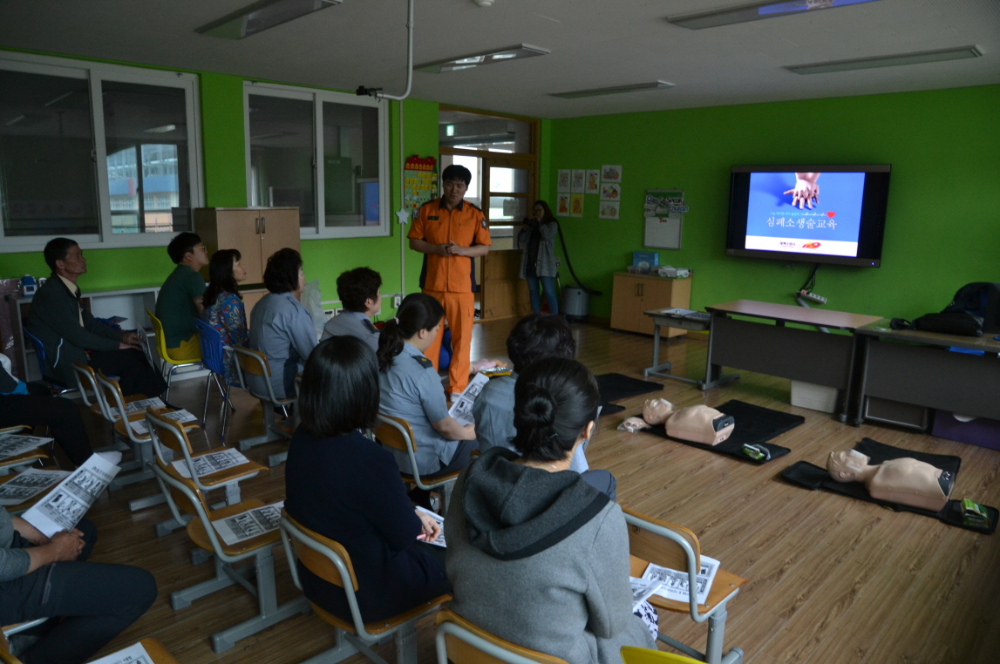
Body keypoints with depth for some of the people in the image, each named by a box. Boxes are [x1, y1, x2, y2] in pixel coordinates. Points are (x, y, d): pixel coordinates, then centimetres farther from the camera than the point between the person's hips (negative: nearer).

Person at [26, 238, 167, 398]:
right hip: (65, 362, -9)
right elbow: (76, 335, -21)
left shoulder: (68, 289, 9)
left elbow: (90, 323, 14)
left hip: (77, 350, 9)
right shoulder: (51, 294, -19)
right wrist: (116, 345, -14)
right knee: (129, 359, -16)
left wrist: (122, 336, 1)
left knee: (135, 354, -4)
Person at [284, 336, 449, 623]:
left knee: (428, 548, 26)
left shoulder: (302, 439, -10)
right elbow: (405, 534, -19)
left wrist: (412, 515, 6)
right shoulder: (369, 458, -35)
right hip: (365, 592, -7)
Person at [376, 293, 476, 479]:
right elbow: (444, 427, -18)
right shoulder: (422, 371, -29)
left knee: (460, 425, 24)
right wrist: (467, 432, 2)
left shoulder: (382, 356, -6)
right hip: (422, 462, -8)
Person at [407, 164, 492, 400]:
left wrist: (461, 250, -16)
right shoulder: (427, 210, 3)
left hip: (462, 286, -1)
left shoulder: (475, 214, 1)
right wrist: (437, 249, -14)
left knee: (462, 338, 3)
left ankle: (457, 388, 14)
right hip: (432, 285, 1)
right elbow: (414, 242, 4)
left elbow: (485, 248, 2)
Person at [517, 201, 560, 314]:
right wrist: (525, 228, -5)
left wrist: (540, 223, -8)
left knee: (549, 293, -9)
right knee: (533, 292, 8)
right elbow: (521, 241, 8)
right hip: (530, 263, 5)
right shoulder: (531, 225, 16)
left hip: (544, 264, -5)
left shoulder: (552, 224, 2)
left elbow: (548, 236, -18)